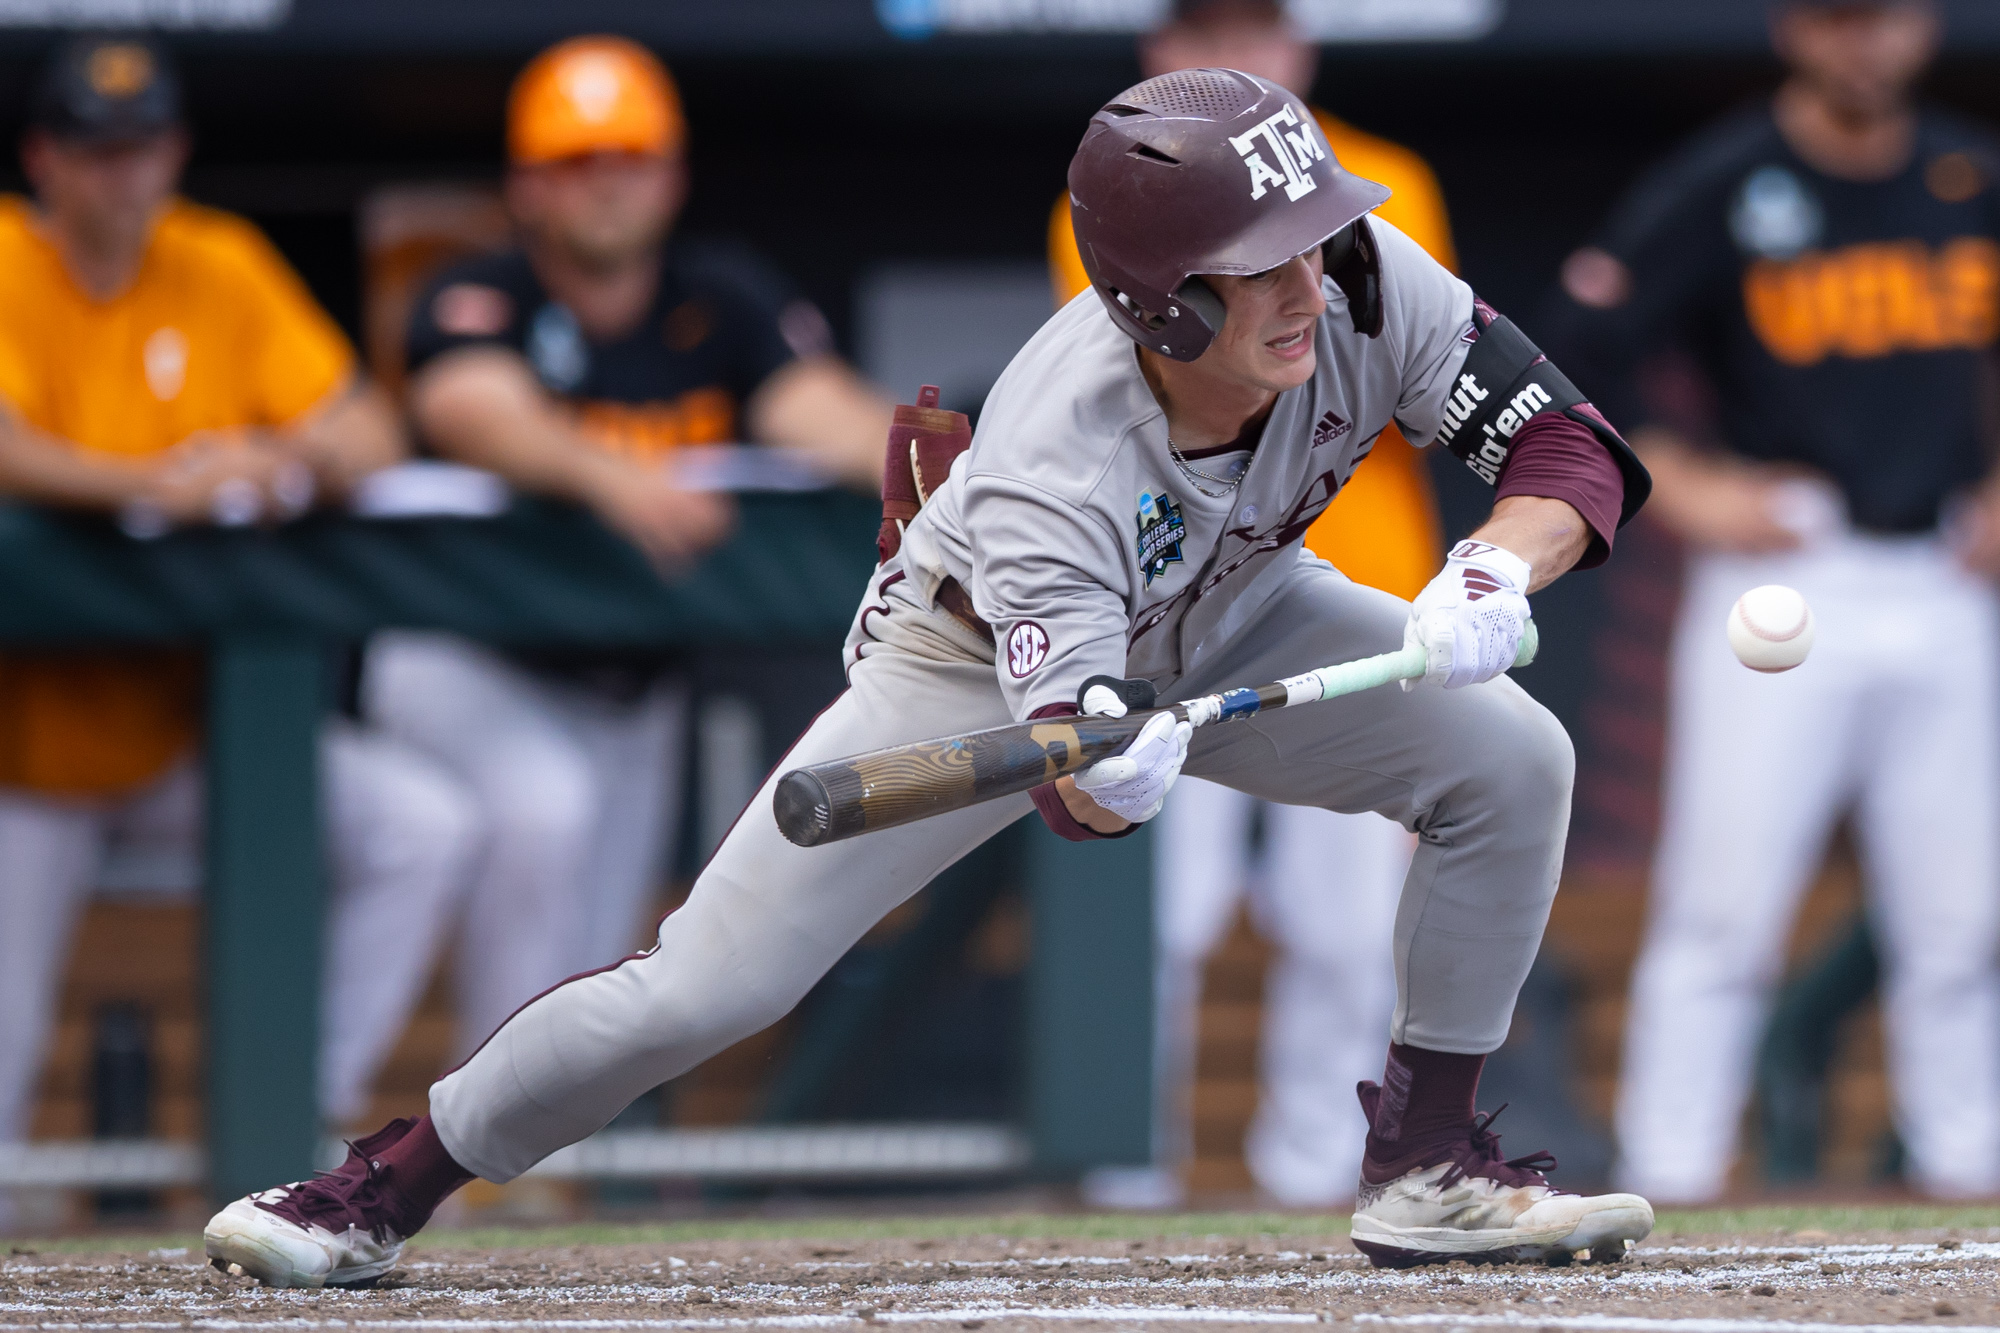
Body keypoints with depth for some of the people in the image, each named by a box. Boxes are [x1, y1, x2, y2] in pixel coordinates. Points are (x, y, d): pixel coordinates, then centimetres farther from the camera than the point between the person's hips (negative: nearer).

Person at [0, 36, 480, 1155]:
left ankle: (312, 1112, -8)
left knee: (430, 827, -17)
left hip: (186, 730, 3)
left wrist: (294, 461, -25)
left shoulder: (224, 268, 3)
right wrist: (150, 483, -41)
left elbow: (370, 433, -2)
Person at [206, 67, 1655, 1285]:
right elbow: (1065, 763, -44)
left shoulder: (1364, 288, -32)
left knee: (1509, 757, -17)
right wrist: (1102, 773, -68)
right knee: (709, 983, -11)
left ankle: (1427, 1164, -2)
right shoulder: (1047, 473, -42)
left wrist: (1496, 573, -47)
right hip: (996, 660, -4)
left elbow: (1570, 448, -26)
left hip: (1226, 624, 4)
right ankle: (393, 1184, 10)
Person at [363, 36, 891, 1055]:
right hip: (463, 664, -5)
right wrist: (607, 475, -58)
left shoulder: (725, 304, -5)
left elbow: (820, 408, -22)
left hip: (631, 693, 5)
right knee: (542, 810, -32)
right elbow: (478, 410, -38)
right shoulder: (481, 303, -16)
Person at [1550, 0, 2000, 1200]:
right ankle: (1670, 1173, -4)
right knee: (1724, 903, -8)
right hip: (1781, 588, -4)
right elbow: (1569, 358, -5)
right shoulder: (1721, 190, -4)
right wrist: (1682, 487, -10)